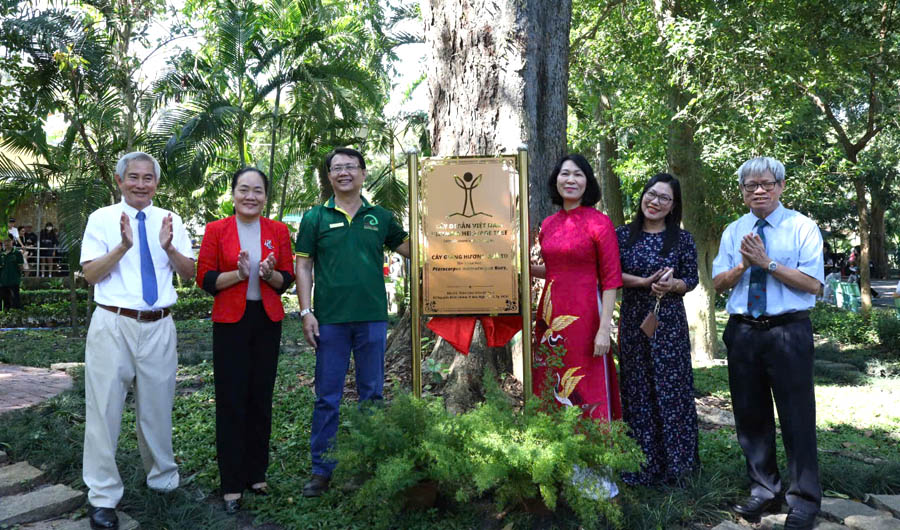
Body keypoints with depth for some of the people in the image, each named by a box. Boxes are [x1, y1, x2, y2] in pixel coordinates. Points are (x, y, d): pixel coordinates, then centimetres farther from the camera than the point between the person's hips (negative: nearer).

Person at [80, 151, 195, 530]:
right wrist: (123, 246, -20)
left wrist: (169, 247, -15)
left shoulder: (170, 221, 8)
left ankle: (162, 479, 33)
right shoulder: (102, 218, 2)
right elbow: (90, 274, -6)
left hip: (158, 326, 2)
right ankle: (103, 497, 16)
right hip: (113, 325, -2)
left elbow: (189, 273, 3)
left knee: (157, 407, 14)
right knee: (105, 409, 2)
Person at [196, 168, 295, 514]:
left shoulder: (278, 231, 5)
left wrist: (270, 274, -14)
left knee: (261, 398, 9)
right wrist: (238, 273, -19)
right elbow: (205, 279, -3)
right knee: (231, 401, 1)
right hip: (230, 322, -2)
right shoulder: (216, 230, 0)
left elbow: (287, 279, 7)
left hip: (268, 322, 2)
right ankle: (232, 485, 13)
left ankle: (257, 474, 24)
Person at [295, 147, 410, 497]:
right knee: (327, 396, 6)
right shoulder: (315, 218, 4)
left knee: (372, 394, 11)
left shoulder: (381, 217, 9)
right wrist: (306, 312, -5)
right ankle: (321, 470, 18)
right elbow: (303, 266, 3)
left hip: (372, 318, 2)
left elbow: (412, 250, 14)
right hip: (330, 320, -1)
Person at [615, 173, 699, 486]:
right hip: (633, 321, 1)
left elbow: (692, 280, 2)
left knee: (671, 388, 3)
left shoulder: (682, 239, 2)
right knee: (637, 389, 7)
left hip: (669, 322, -1)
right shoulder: (624, 235, 4)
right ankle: (641, 463, 20)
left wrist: (671, 285, -18)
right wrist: (645, 282, -13)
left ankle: (673, 463, 20)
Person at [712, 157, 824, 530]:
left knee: (797, 416, 1)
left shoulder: (803, 228, -1)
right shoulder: (733, 232, 11)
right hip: (742, 332, 4)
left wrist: (767, 263, -15)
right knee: (750, 415, 12)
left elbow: (813, 283, -10)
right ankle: (764, 489, 28)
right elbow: (718, 283, 6)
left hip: (789, 332, -4)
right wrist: (744, 264, -11)